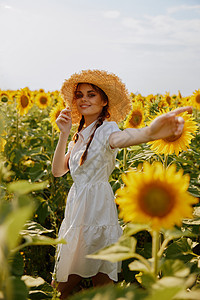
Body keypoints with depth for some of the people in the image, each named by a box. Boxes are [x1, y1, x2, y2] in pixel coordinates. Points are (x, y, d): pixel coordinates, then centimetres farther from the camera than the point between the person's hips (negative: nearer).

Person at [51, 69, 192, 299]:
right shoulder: (80, 135, 14)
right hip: (76, 207, 7)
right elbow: (57, 170, 5)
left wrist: (148, 132, -60)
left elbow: (121, 137, -36)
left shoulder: (106, 129, -10)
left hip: (97, 207, -7)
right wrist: (64, 134, -6)